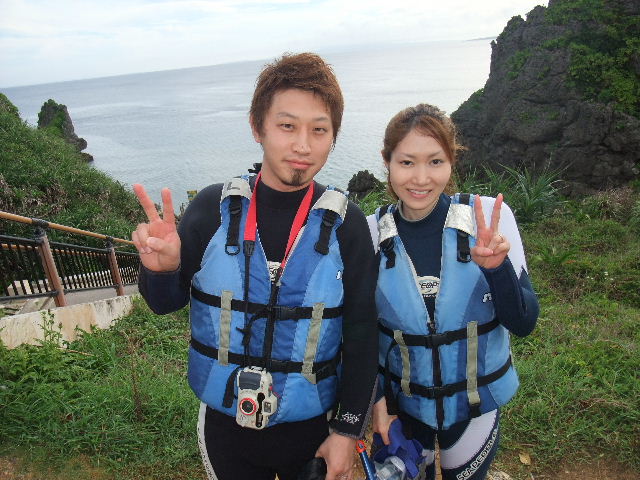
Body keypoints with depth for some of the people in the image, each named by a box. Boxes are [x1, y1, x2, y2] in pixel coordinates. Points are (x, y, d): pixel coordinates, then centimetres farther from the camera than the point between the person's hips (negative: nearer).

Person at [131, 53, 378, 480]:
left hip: (312, 427, -1)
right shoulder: (214, 208, -11)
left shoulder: (345, 223, -13)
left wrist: (349, 429, -4)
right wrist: (161, 269, -25)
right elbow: (166, 303, -3)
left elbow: (362, 336, -7)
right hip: (225, 425, 2)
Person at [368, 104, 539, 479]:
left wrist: (497, 267, -31)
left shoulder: (489, 216, -16)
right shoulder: (371, 232, -13)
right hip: (400, 403, 0)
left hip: (477, 404, 0)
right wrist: (375, 395, -7)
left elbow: (524, 324, -14)